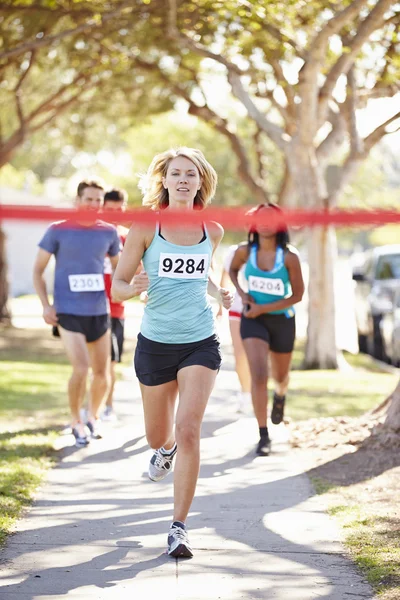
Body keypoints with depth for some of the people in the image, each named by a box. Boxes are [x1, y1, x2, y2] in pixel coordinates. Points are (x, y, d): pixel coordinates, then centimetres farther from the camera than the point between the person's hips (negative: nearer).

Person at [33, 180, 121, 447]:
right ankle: (77, 422, 7)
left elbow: (118, 267, 20)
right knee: (81, 369, -15)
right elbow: (38, 270, 2)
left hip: (99, 312, 4)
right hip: (68, 312, -4)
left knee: (102, 373, 6)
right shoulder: (58, 231, -3)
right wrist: (45, 305, -8)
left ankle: (93, 417, 32)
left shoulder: (109, 232, 5)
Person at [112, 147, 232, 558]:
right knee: (158, 435, 14)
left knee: (188, 428, -15)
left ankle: (179, 527, -8)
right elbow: (117, 286, -2)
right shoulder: (146, 227, -5)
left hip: (200, 343, 0)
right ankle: (165, 450, 55)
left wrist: (218, 293, 3)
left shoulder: (212, 230, 4)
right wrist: (134, 288, -25)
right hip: (155, 343, 0)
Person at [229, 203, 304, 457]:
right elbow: (233, 270, 14)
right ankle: (264, 436, -8)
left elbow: (298, 294, -12)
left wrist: (262, 308, -18)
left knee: (280, 376, 19)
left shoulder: (289, 257, -16)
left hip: (282, 320, 0)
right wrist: (242, 294, -4)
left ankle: (280, 395, 58)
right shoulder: (245, 252, -8)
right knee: (259, 375, -15)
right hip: (253, 319, 0)